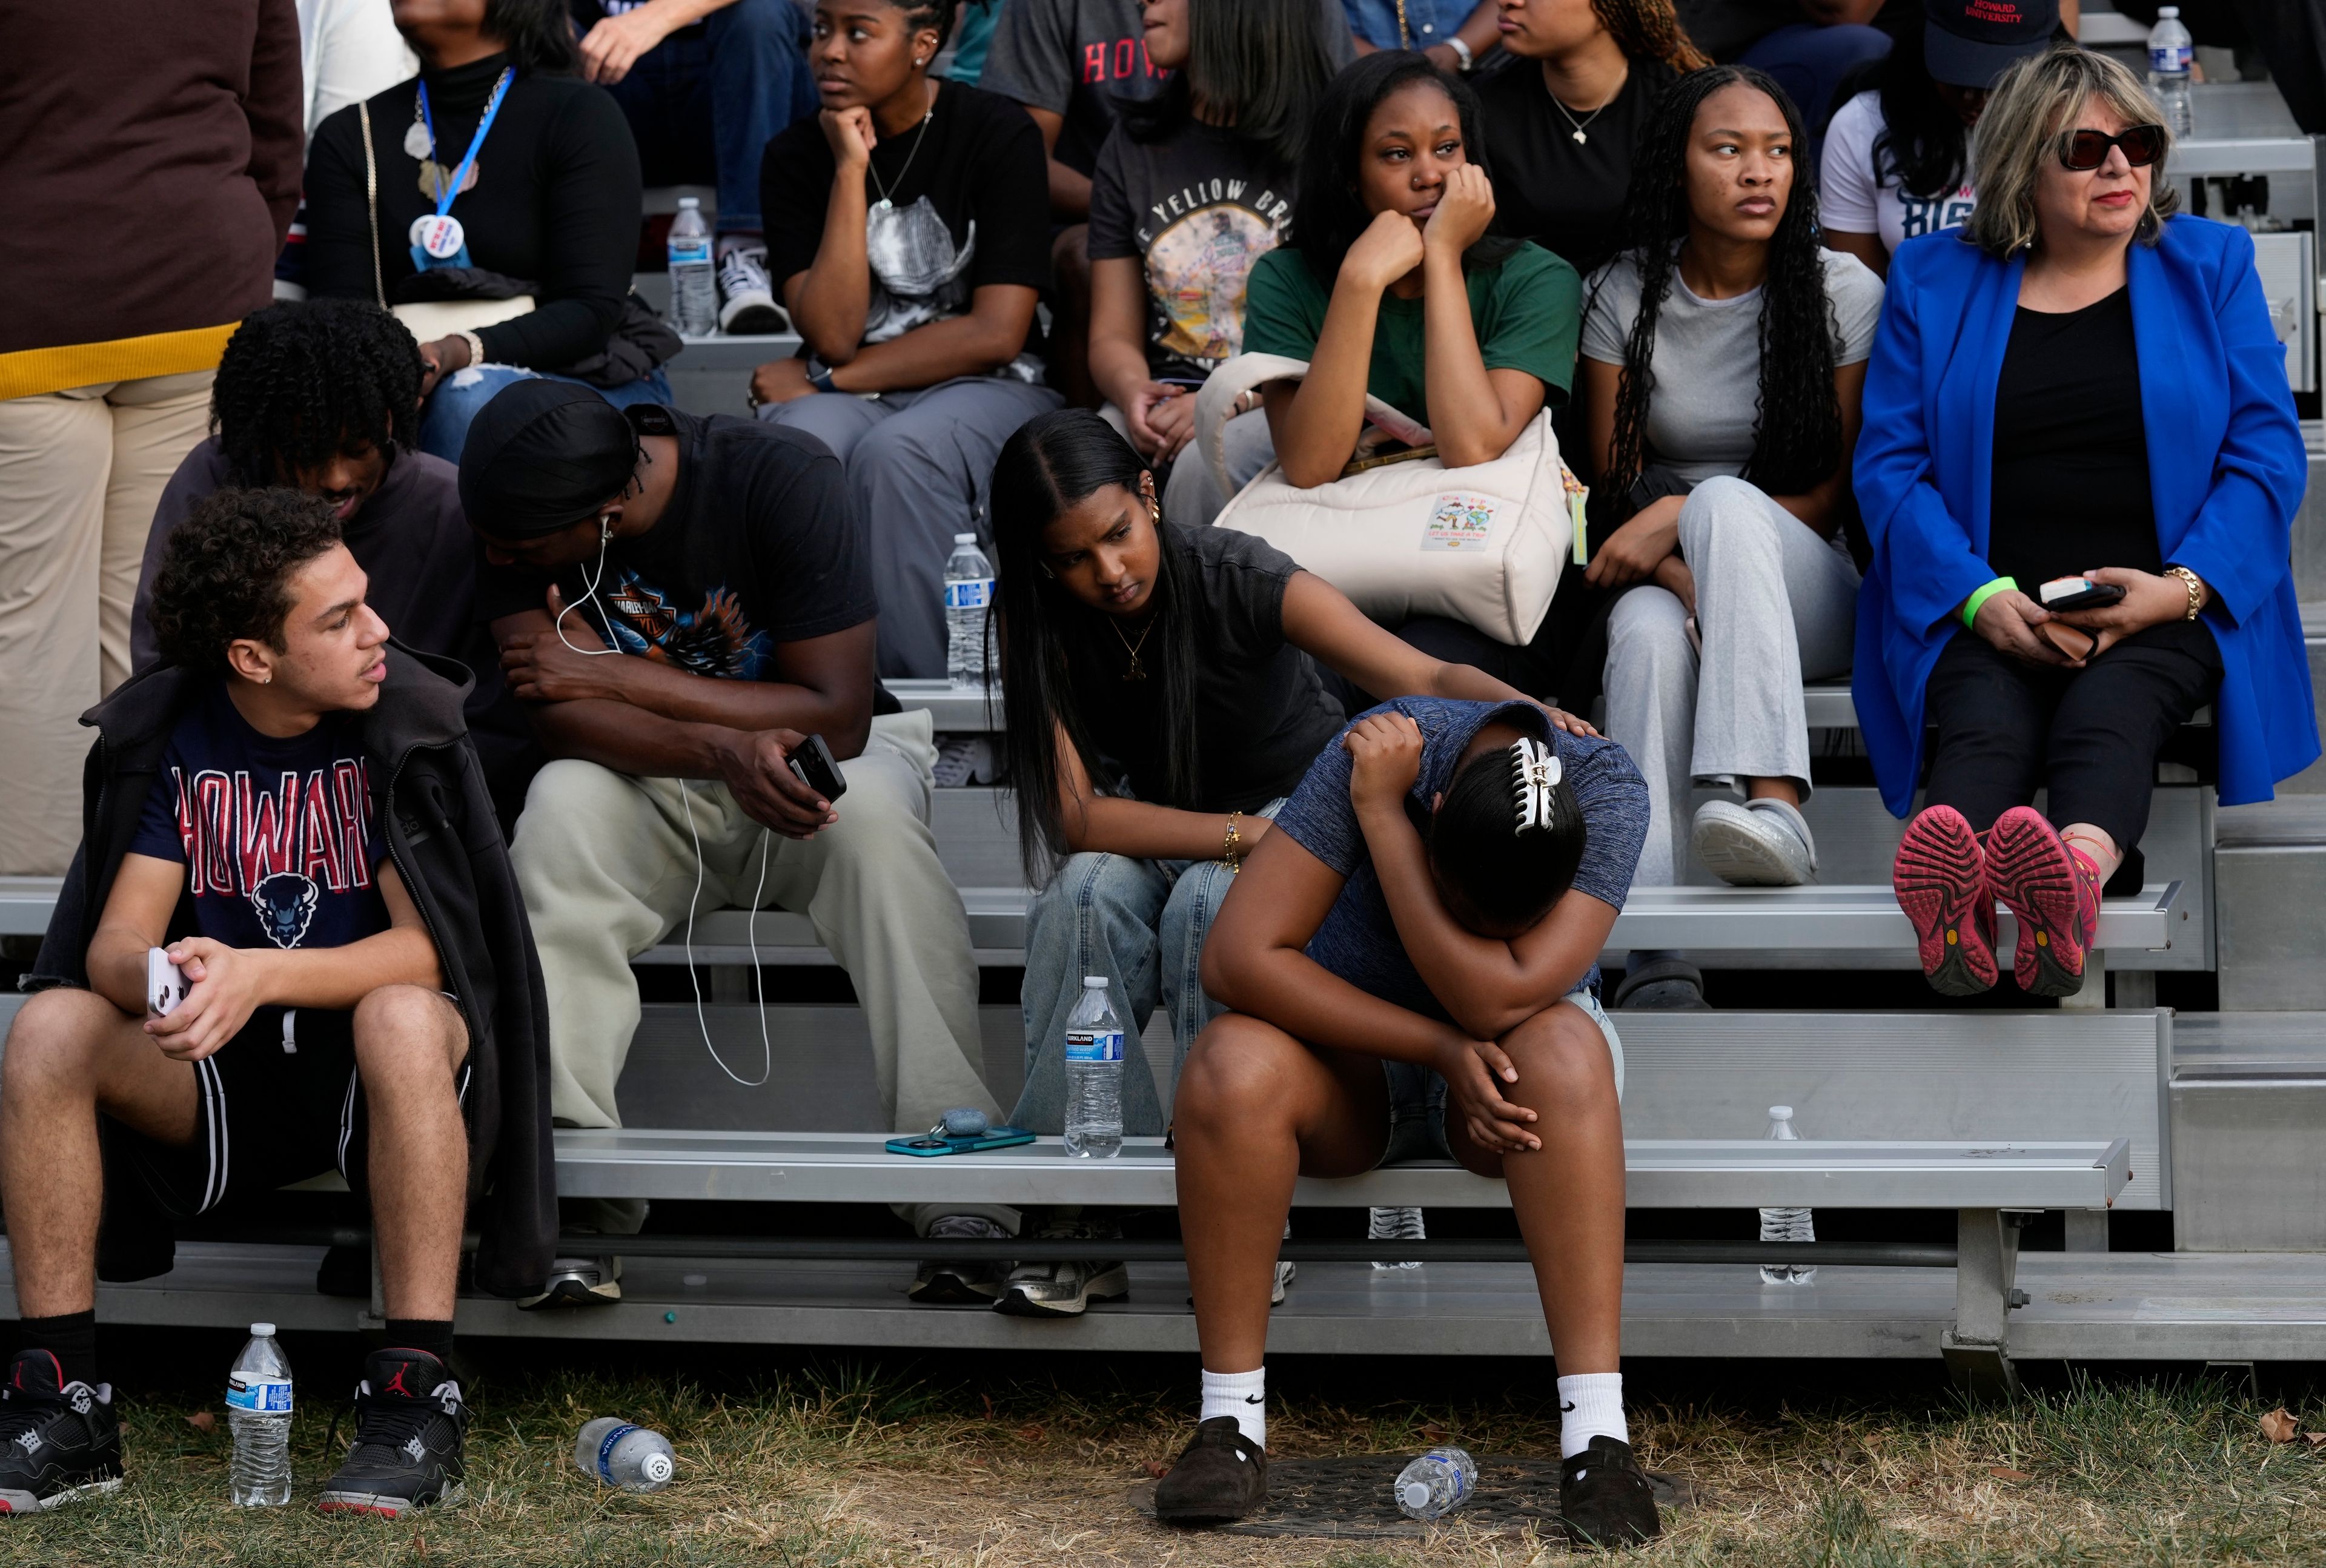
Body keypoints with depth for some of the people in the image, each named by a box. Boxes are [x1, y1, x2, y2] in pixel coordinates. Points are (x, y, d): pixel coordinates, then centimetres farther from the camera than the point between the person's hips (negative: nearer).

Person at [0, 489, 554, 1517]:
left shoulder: (407, 718, -12)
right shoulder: (167, 731, -3)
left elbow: (425, 947, -18)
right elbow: (114, 944, -9)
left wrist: (260, 976, -35)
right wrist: (164, 973, -35)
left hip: (373, 1078, -3)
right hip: (222, 1084, 3)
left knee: (400, 1019, -37)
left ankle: (417, 1401, -34)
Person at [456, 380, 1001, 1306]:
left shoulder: (784, 481, -23)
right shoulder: (514, 516, -13)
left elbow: (838, 716, -24)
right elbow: (561, 719, -20)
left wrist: (612, 677, -24)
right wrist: (724, 751, -39)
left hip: (806, 753, -2)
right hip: (652, 785, 2)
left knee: (872, 812, -35)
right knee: (562, 805, -31)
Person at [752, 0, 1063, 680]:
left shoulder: (998, 134, -7)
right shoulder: (797, 157, 2)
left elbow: (995, 334, -12)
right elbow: (833, 335, -9)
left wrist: (822, 380, -10)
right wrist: (851, 168, -13)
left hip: (985, 387, -2)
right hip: (846, 391, 2)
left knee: (895, 453, -36)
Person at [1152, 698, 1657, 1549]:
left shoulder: (1609, 789, -25)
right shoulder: (1382, 748, -26)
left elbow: (1497, 1000, -36)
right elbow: (1238, 958, -28)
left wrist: (1380, 813, -35)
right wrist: (1441, 1049, -30)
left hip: (1499, 1066, 0)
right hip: (1353, 1050, 0)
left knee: (1564, 1052, -35)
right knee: (1233, 1064, -33)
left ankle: (1597, 1437, -38)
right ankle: (1231, 1427, -26)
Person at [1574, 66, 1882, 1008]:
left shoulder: (1845, 295, 1)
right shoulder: (1624, 298, 5)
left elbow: (1837, 496, 0)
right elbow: (1620, 489, 4)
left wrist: (1685, 515, -14)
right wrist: (1685, 577, -18)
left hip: (1810, 594, -1)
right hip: (1666, 576, 1)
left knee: (1725, 501, -36)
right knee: (1649, 637, -37)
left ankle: (1775, 809, -54)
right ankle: (1654, 948, -52)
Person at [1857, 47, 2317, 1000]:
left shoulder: (2210, 266, 16)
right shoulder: (1935, 280, 15)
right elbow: (1889, 462, 6)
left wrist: (2180, 588, -9)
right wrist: (1981, 598, -11)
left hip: (2163, 611, 0)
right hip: (1993, 613, 0)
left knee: (2107, 717, -35)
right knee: (1983, 722, -33)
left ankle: (2076, 873, -67)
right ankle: (1950, 904, -65)